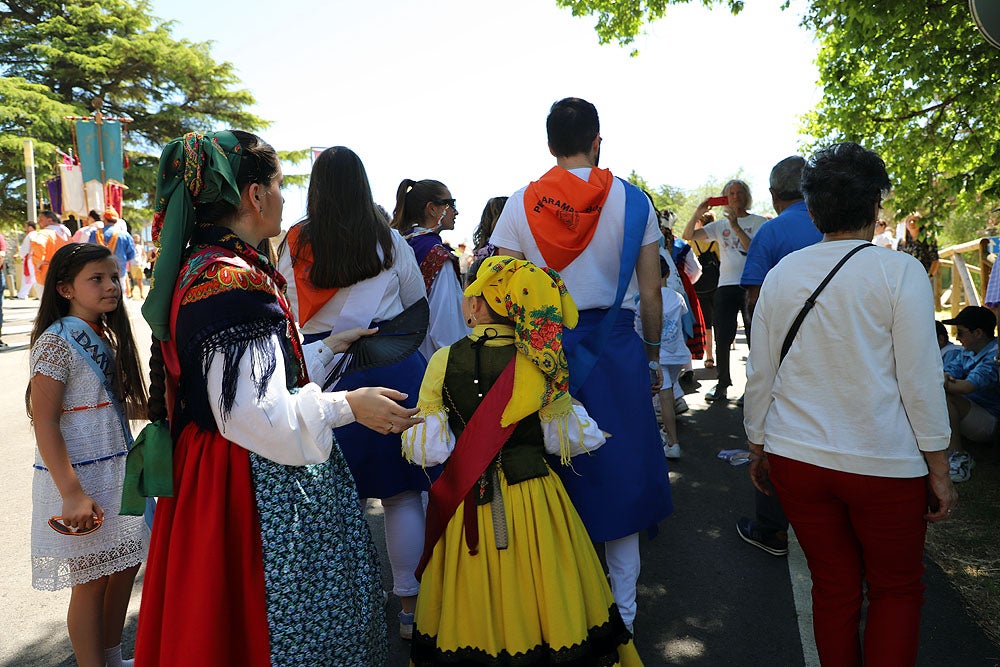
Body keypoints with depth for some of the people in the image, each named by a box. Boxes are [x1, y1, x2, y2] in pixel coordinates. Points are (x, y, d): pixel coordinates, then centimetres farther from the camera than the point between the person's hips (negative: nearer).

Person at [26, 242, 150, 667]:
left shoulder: (106, 337, 8)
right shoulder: (56, 342, -16)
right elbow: (44, 424, -19)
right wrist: (72, 493, -22)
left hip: (117, 471, 8)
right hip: (79, 478, -8)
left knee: (125, 566, 17)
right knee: (91, 581, 5)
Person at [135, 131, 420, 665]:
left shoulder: (200, 267, 10)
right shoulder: (232, 279, -23)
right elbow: (249, 411, -27)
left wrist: (328, 347, 24)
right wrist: (347, 406, -20)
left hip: (215, 466, 10)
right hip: (255, 484, -10)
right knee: (271, 616, 6)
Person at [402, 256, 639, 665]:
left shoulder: (443, 361, -12)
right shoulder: (541, 362, -10)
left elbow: (427, 450, -11)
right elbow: (570, 440, -5)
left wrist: (410, 431, 9)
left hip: (466, 507, 0)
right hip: (533, 500, 0)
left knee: (477, 603, 18)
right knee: (540, 598, 18)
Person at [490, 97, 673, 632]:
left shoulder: (520, 204, 0)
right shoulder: (632, 201, 0)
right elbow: (650, 294, 1)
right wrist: (653, 356, 13)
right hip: (615, 348, 0)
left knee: (551, 473, 12)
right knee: (620, 472, 11)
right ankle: (622, 610, 23)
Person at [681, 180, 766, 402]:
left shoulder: (758, 222, 5)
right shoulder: (720, 225, 15)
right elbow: (687, 236, 7)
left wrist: (736, 226, -16)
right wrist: (698, 213, -6)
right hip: (726, 285, 3)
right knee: (722, 337, 4)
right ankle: (723, 383, 16)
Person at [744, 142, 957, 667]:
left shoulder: (781, 274, 2)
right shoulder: (900, 272, -8)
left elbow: (760, 376, 4)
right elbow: (920, 382, -9)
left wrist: (758, 448, 15)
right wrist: (939, 472, 0)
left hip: (795, 460, 3)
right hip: (885, 465, -3)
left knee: (832, 588, 17)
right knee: (896, 590, 17)